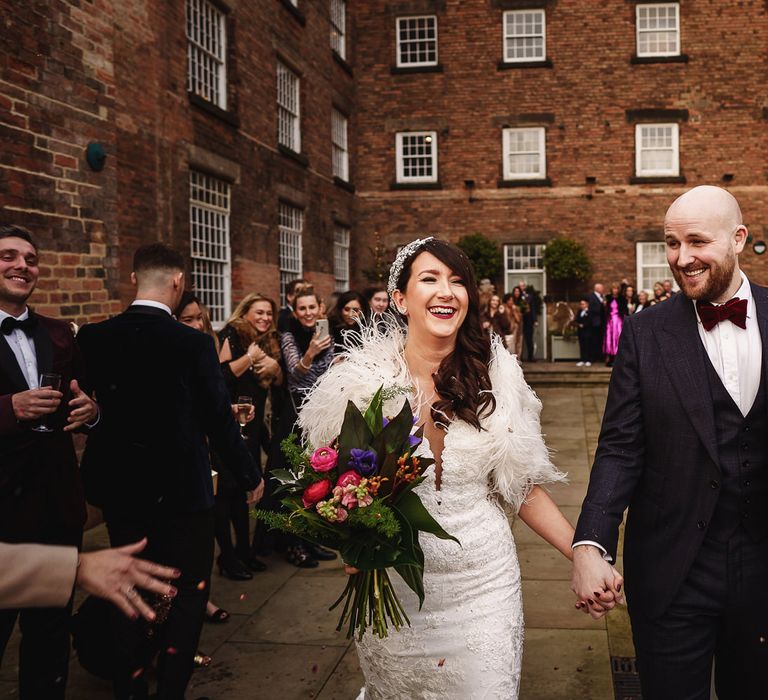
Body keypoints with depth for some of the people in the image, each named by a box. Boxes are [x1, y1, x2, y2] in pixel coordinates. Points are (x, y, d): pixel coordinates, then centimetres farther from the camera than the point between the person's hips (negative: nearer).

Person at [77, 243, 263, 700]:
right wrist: (251, 475, 1)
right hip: (181, 490, -4)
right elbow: (219, 420, -12)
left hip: (119, 490, 4)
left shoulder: (91, 339, -6)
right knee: (188, 593, 13)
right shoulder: (194, 344, -17)